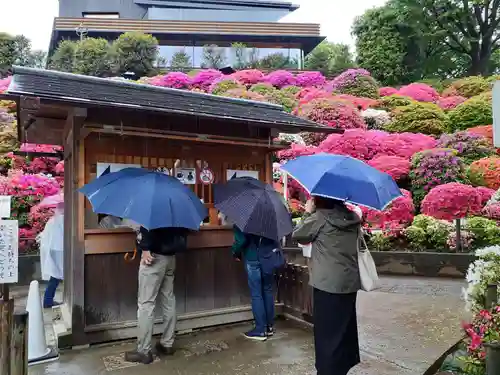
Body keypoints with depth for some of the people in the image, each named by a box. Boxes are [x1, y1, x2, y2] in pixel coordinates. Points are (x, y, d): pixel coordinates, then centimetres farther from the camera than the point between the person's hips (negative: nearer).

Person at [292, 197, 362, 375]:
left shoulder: (320, 217, -13)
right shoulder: (353, 218, 4)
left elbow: (298, 235, -2)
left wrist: (308, 213, 7)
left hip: (328, 283, -7)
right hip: (350, 281, 7)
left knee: (327, 330, 4)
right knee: (345, 325, 21)